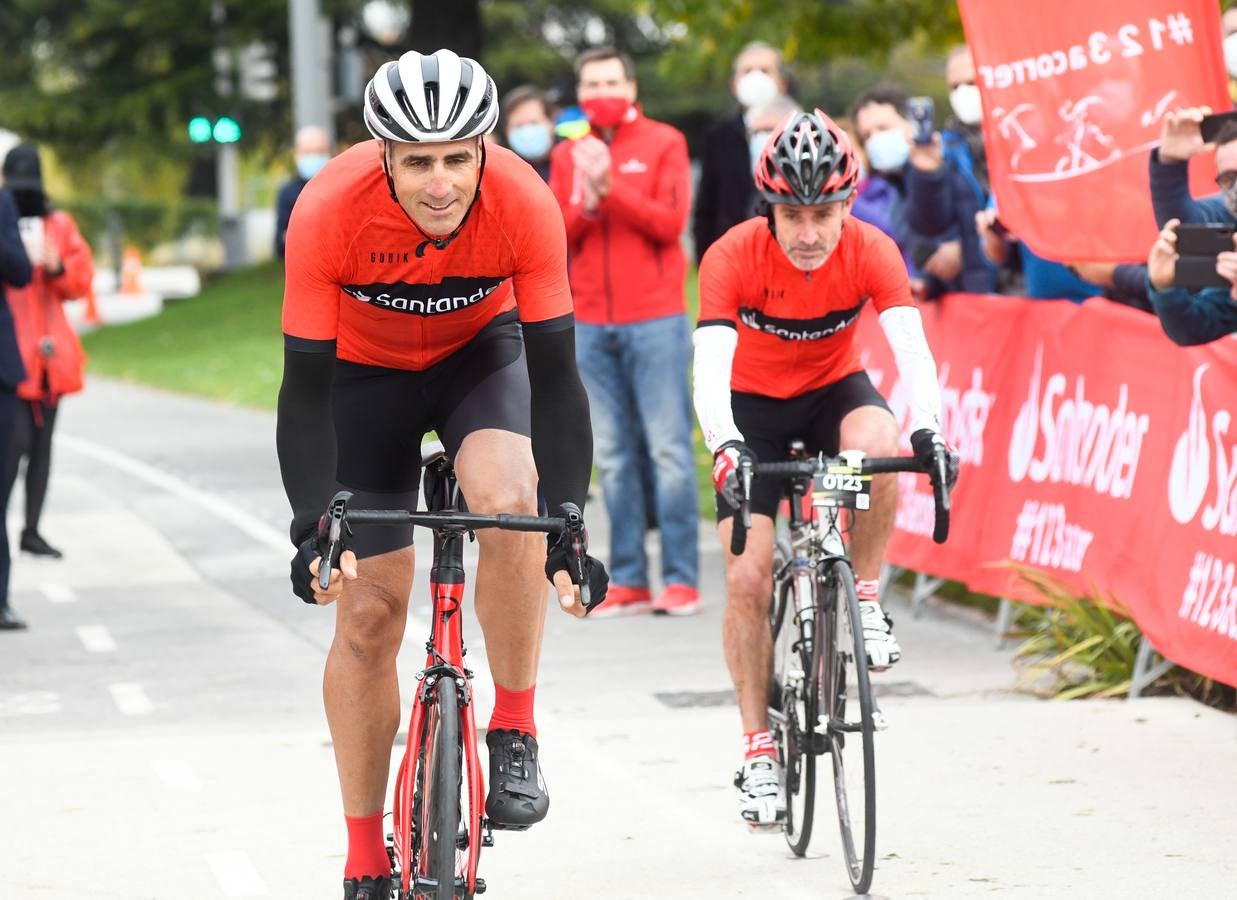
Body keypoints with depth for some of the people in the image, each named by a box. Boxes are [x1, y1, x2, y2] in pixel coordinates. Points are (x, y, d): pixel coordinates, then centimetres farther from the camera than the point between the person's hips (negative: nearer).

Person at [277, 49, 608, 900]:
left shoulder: (525, 204, -32)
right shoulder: (328, 212, -34)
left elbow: (554, 374, -27)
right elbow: (306, 387, -27)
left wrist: (569, 524, -34)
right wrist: (313, 528, -37)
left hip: (481, 352, 0)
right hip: (366, 371, 0)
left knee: (509, 502, -32)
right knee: (368, 611, -3)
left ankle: (515, 730, -12)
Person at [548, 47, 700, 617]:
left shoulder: (663, 143, 3)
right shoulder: (568, 154, 13)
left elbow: (669, 222, -8)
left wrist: (611, 185, -17)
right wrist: (587, 203, -12)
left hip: (654, 319, -4)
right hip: (591, 324, 4)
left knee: (669, 449, -6)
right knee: (613, 457, 3)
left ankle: (680, 578, -5)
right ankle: (627, 580, 5)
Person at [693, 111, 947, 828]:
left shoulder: (871, 252, -22)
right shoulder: (734, 256, -26)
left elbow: (911, 345, -33)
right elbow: (710, 365, -36)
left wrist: (928, 427, -52)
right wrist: (726, 448, -54)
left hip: (835, 391, 1)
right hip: (754, 404, -1)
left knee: (880, 444, -36)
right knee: (749, 579, -11)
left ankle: (865, 598, -13)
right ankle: (760, 747, 4)